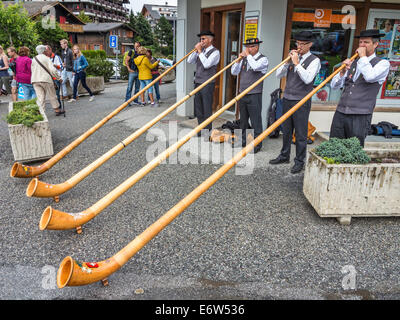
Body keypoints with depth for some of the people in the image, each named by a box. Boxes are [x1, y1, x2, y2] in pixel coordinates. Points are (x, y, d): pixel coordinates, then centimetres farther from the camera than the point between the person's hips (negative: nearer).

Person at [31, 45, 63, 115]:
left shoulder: (33, 59, 12)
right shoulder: (46, 58, -4)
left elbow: (32, 70, 15)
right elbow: (52, 70, -11)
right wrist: (58, 78, -2)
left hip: (35, 80, 4)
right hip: (46, 79, -4)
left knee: (40, 97, 3)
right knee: (52, 96, 9)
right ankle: (57, 110, 19)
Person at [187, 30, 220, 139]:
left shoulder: (215, 52, -7)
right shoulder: (201, 51, 14)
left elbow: (207, 64, -21)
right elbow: (189, 61, 9)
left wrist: (200, 51, -14)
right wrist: (196, 50, -2)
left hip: (208, 84, -7)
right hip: (197, 83, 7)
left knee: (207, 110, -3)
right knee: (198, 109, 13)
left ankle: (208, 132, 4)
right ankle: (201, 129, 24)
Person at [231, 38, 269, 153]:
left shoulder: (263, 59, -4)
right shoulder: (244, 59, 13)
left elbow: (255, 67, -25)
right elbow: (234, 72, 10)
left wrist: (248, 55, -13)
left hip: (254, 95, -6)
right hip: (242, 94, 6)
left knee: (256, 121, -3)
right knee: (243, 121, 15)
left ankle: (257, 145, 6)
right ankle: (243, 142, 27)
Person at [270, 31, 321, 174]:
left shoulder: (314, 60, -4)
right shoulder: (293, 57, 13)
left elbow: (307, 79, -20)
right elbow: (278, 74, 8)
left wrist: (296, 63, -16)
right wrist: (287, 61, -5)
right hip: (287, 99, 6)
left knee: (301, 133, 0)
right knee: (286, 130, 15)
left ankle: (299, 161, 11)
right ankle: (284, 156, 30)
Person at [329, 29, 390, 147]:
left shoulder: (383, 63, 3)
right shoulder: (352, 63, 17)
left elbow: (370, 77, -19)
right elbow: (334, 85, 11)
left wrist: (363, 56, -7)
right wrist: (343, 71, -7)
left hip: (360, 117, -4)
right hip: (340, 114, 5)